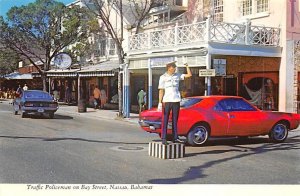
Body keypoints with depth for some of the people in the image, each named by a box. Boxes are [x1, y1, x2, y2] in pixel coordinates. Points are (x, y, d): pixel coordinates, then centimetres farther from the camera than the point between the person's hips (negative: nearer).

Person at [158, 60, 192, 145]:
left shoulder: (177, 75, 9)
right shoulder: (163, 77, -1)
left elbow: (189, 75, 10)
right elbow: (161, 90, -4)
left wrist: (187, 66, -2)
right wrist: (160, 103, -10)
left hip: (176, 101, 4)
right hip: (167, 101, -4)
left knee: (175, 120, 8)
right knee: (165, 120, -2)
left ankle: (175, 138, 13)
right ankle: (163, 138, 0)